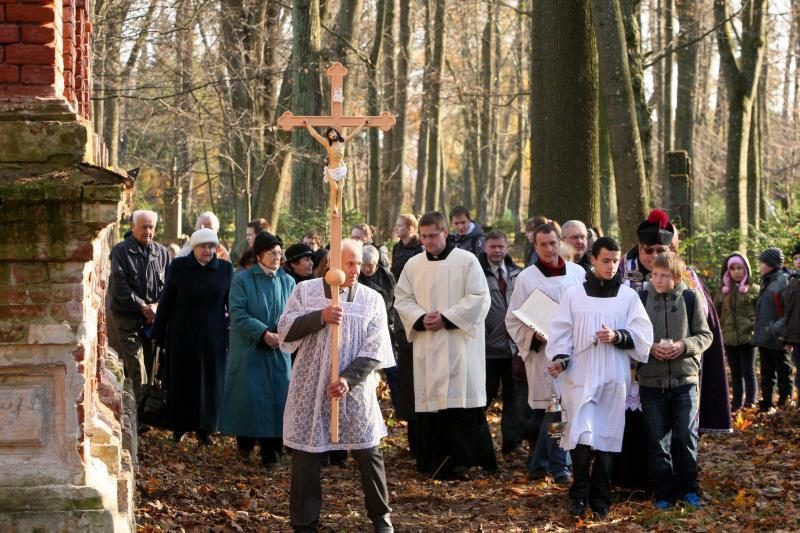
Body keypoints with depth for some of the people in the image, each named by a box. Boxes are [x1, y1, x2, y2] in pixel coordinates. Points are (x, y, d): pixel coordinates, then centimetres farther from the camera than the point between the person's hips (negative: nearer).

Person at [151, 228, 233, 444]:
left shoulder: (225, 269, 0)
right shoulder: (179, 266, -2)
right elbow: (166, 300, 0)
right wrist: (158, 332, -1)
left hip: (213, 335, 0)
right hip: (182, 335, 0)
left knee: (210, 381, 2)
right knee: (182, 380, 7)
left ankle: (204, 427, 11)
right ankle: (179, 426, 18)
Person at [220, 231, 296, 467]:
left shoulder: (287, 281, 6)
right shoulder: (242, 279, -3)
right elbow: (238, 315, -10)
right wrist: (264, 333, -19)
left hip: (278, 352, 3)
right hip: (249, 350, -3)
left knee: (277, 398, -2)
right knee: (250, 397, -1)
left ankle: (271, 452, 5)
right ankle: (245, 443, 21)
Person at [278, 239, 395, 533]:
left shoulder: (372, 299, 1)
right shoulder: (305, 291, 2)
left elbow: (373, 351, -4)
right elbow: (285, 330, -6)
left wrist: (348, 379, -17)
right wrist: (320, 317, -18)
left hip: (355, 390, 1)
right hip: (311, 387, 0)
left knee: (369, 454, 4)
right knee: (306, 456, 2)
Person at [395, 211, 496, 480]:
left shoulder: (467, 261, -2)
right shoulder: (413, 265, 10)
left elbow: (479, 298, -7)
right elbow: (402, 299, 11)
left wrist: (446, 319, -13)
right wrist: (421, 319, -8)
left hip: (460, 342, -4)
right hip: (426, 346, 4)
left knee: (461, 399, -8)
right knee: (429, 400, 2)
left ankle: (462, 459, -5)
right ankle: (435, 461, 7)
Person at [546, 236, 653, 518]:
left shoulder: (629, 296, 7)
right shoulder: (573, 295, 6)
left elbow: (643, 334, 2)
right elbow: (561, 332, 3)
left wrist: (618, 337, -15)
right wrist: (560, 358, -14)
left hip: (614, 378, 1)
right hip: (580, 376, -1)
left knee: (606, 437, 4)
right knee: (582, 435, -10)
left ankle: (600, 498, 12)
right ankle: (579, 495, -1)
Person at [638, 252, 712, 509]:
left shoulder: (690, 298, 0)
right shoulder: (641, 300, 1)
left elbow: (705, 335, 3)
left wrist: (683, 346, -14)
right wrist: (650, 348, -14)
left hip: (685, 380, -1)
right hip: (651, 382, 1)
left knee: (686, 436, -2)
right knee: (658, 440, 4)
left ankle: (688, 488, 14)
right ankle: (664, 493, 14)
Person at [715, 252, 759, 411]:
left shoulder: (754, 290, -1)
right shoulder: (723, 291, 10)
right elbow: (716, 314, 15)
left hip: (748, 338, -4)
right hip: (729, 338, 4)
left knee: (748, 372, 0)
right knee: (735, 373, 11)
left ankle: (750, 403, 2)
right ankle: (737, 403, 18)